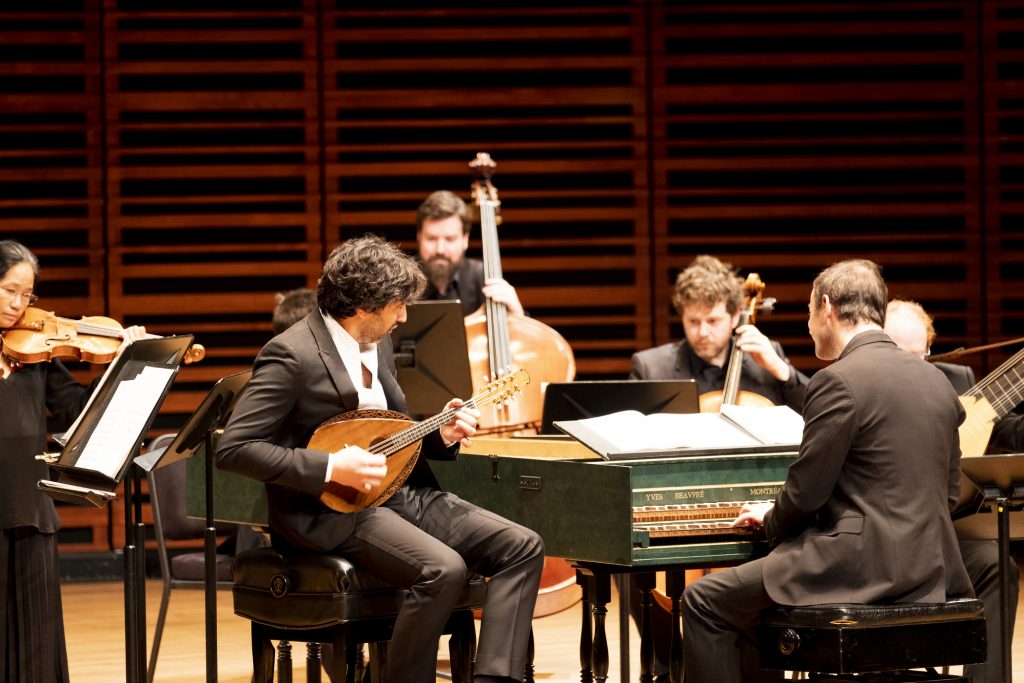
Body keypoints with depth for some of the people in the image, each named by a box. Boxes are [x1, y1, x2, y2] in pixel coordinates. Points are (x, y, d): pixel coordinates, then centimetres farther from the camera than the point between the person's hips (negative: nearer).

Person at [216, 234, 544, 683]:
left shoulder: (378, 343, 11)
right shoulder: (292, 354, -14)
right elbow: (234, 449, -19)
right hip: (333, 511, -9)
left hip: (403, 492, 9)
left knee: (523, 547, -9)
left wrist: (440, 435, 1)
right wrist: (331, 469, -24)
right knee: (443, 569, -32)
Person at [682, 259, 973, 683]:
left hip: (861, 566, -9)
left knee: (703, 603, 5)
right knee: (746, 610, 27)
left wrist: (771, 521, 11)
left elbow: (806, 492, -12)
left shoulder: (838, 382, -13)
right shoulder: (936, 382, 12)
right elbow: (949, 493, 18)